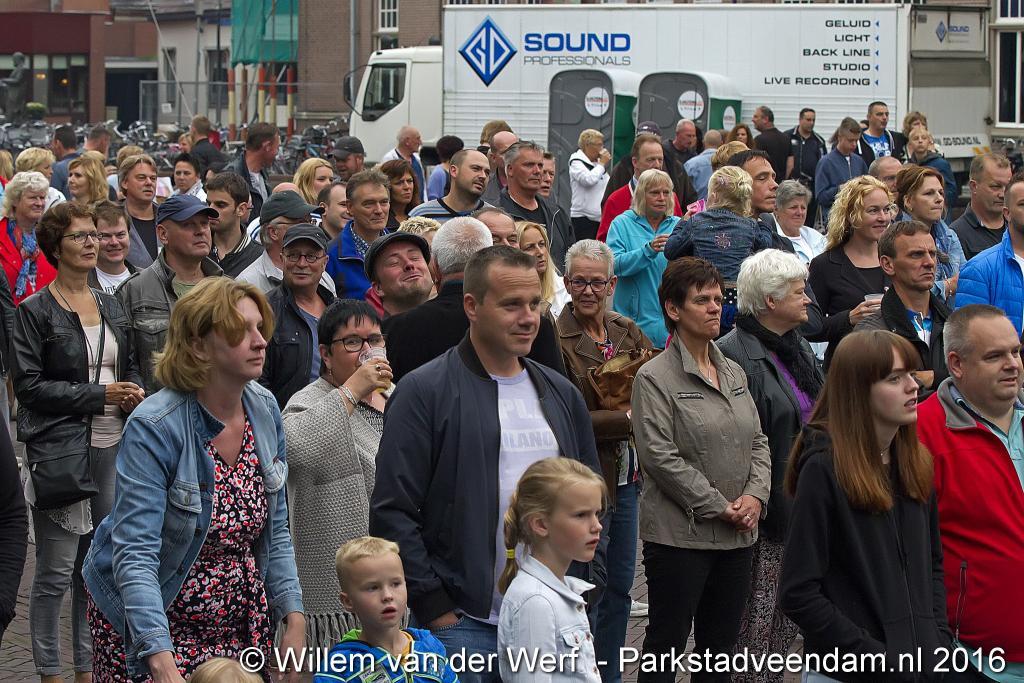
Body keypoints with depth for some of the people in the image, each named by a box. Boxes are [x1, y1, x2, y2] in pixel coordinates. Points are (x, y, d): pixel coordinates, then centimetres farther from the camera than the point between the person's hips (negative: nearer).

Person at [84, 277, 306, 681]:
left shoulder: (265, 410, -2)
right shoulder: (154, 428, -22)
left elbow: (275, 529, 7)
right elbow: (135, 554, -28)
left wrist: (293, 617, -5)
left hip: (242, 625, 5)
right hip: (149, 622, -5)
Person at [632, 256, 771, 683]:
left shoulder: (734, 373, 14)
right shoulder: (655, 378, -9)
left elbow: (757, 441, 16)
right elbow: (660, 456, -16)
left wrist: (755, 496, -3)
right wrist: (719, 507, -16)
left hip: (737, 535, 7)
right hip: (680, 533, -7)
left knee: (721, 646, 12)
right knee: (667, 644, -1)